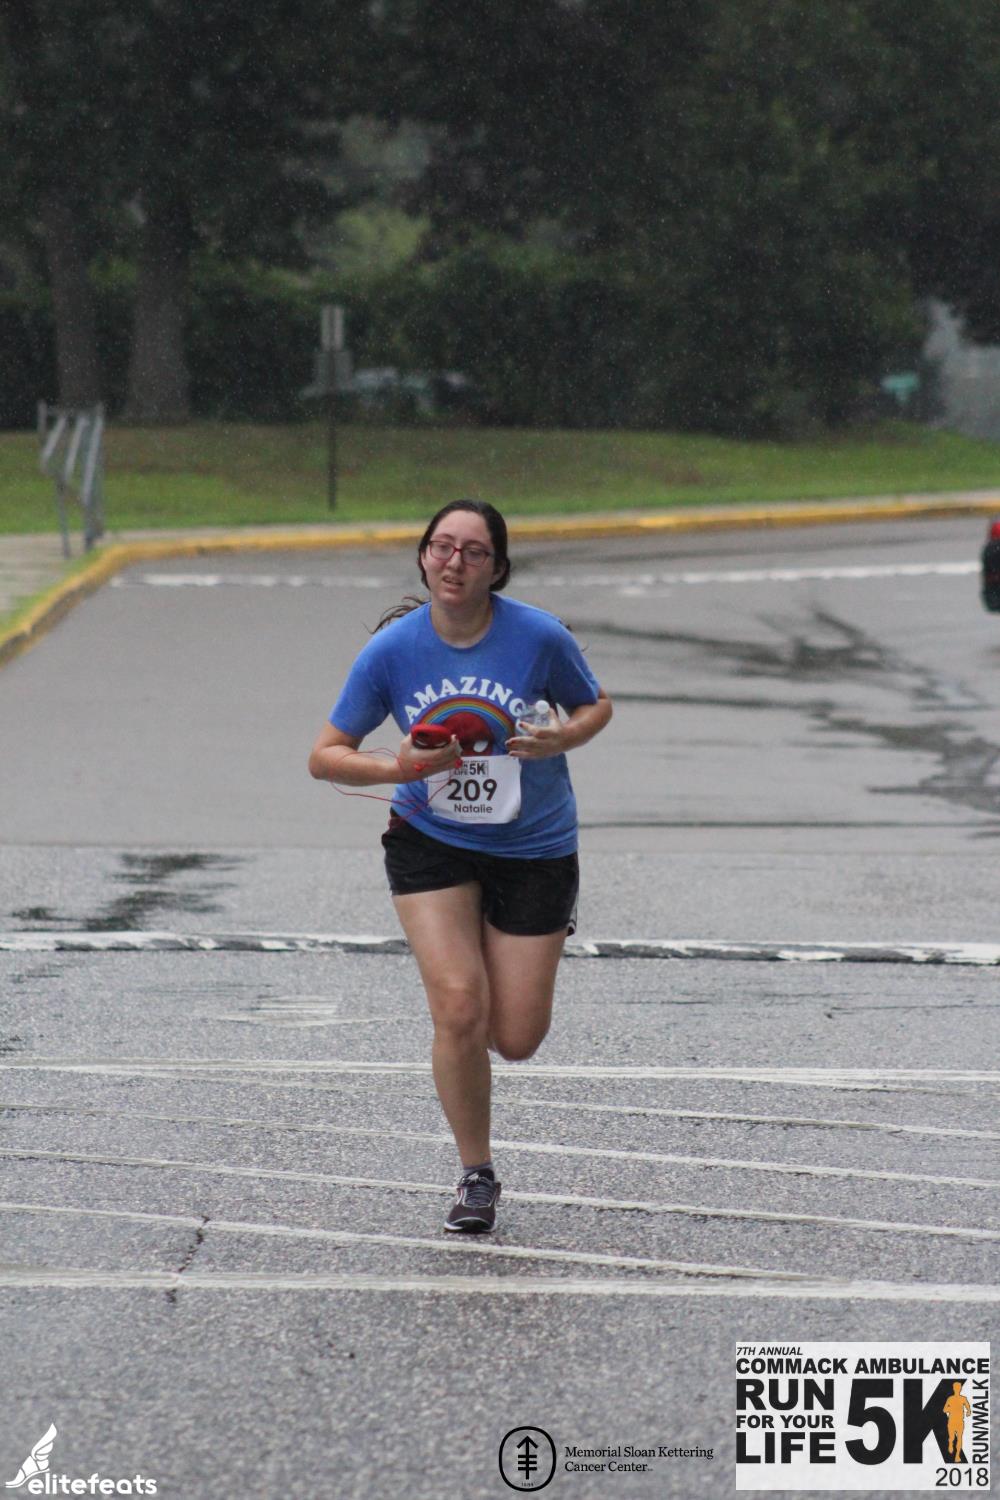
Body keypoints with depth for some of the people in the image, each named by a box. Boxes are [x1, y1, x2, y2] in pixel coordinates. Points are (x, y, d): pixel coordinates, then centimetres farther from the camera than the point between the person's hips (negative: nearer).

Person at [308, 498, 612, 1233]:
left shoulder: (540, 637, -14)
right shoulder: (392, 649, -11)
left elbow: (595, 706, 4)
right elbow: (326, 756, -5)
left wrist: (562, 738, -19)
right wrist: (397, 767, -24)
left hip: (533, 850, 0)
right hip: (430, 844, 0)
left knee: (516, 1039, -1)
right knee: (459, 1008, -16)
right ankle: (477, 1174, 5)